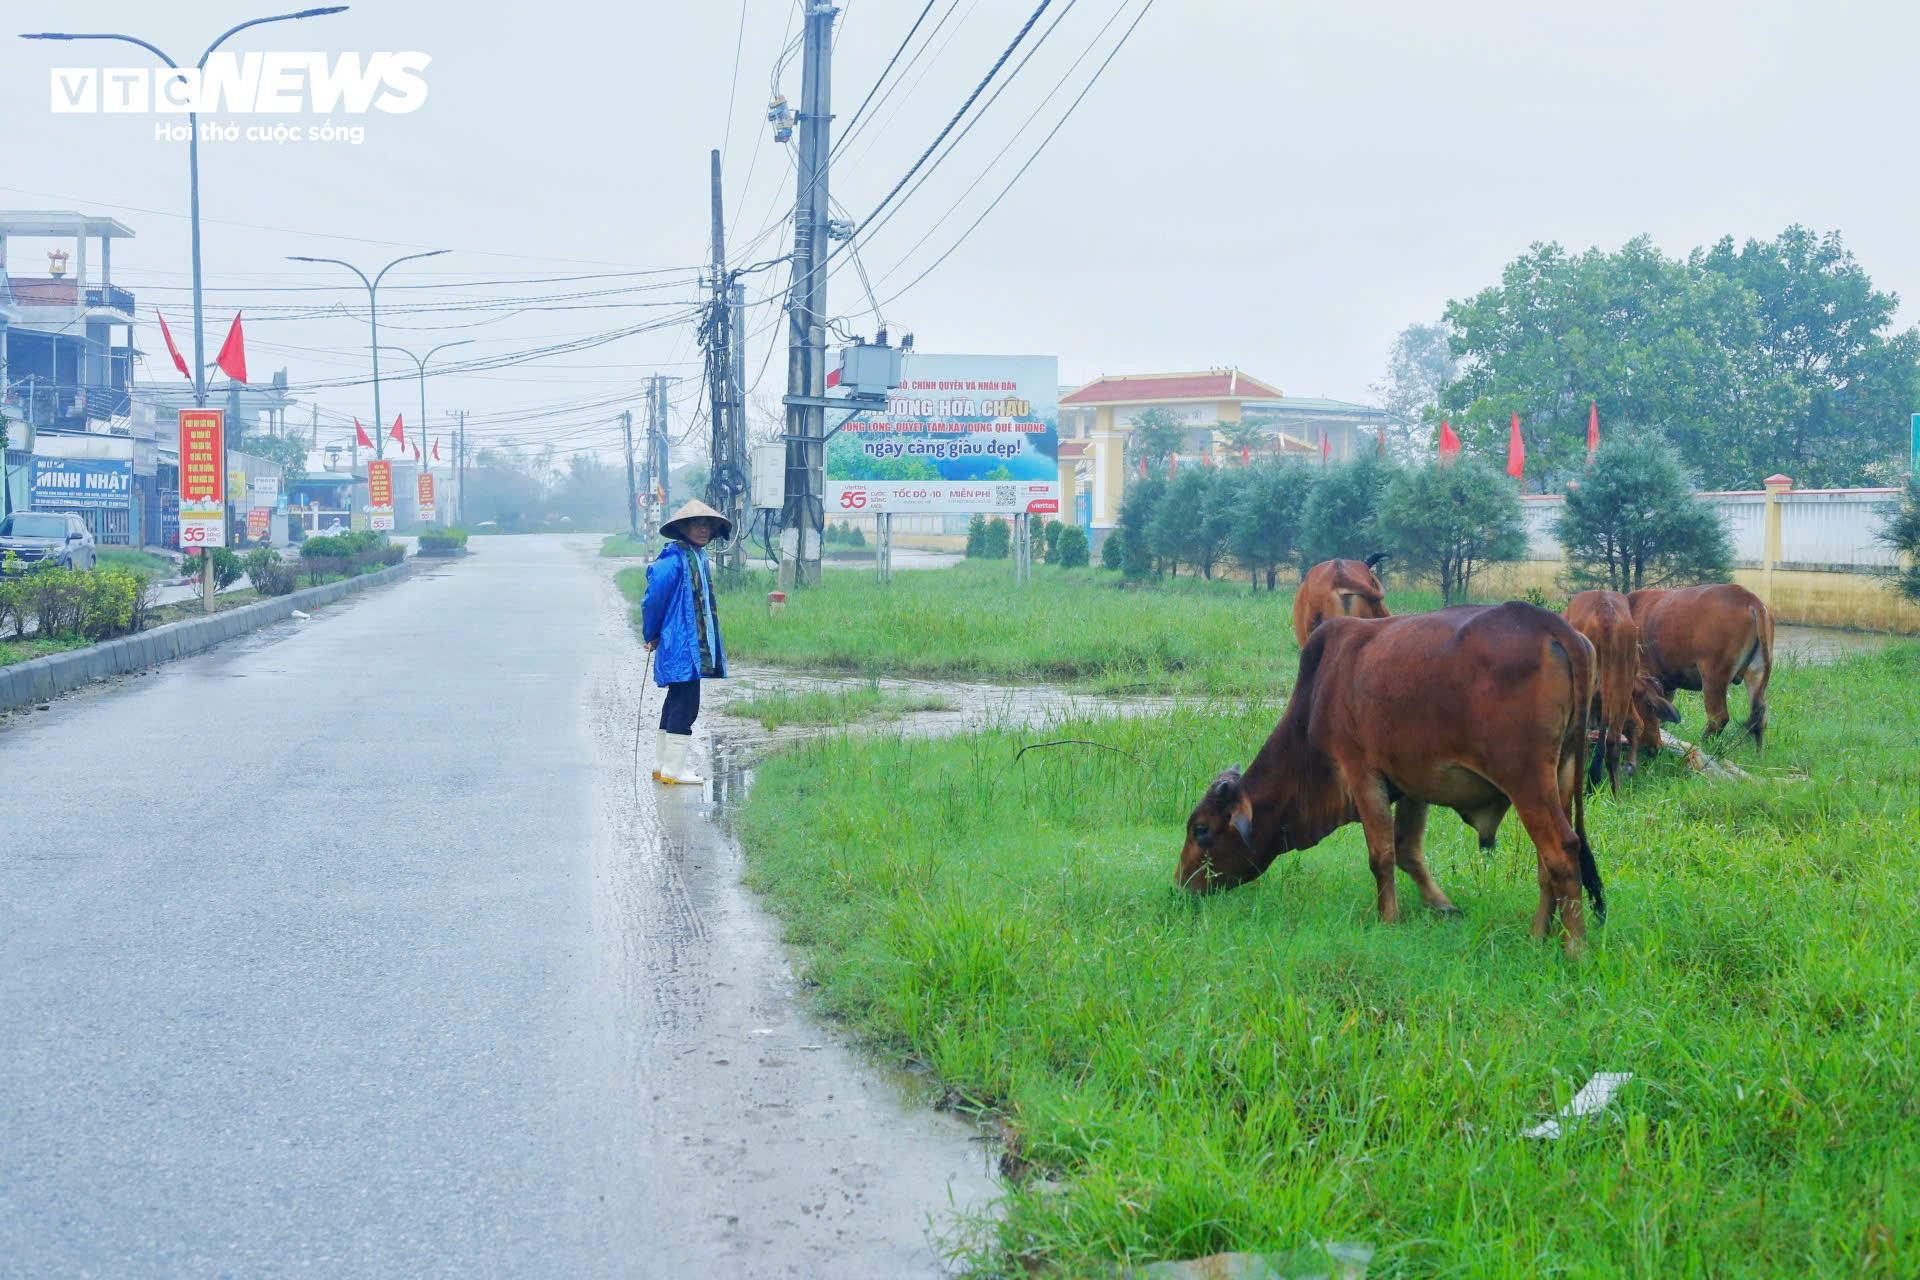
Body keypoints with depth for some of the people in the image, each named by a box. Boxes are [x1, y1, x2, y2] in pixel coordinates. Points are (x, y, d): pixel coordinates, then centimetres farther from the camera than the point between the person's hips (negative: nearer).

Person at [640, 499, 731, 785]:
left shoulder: (699, 558, 14)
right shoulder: (674, 560, -16)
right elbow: (653, 598, -14)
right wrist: (651, 637, -1)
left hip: (697, 645, 10)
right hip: (681, 646, -10)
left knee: (677, 703, 15)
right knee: (685, 703, -9)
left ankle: (663, 765, 23)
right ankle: (675, 767, -5)